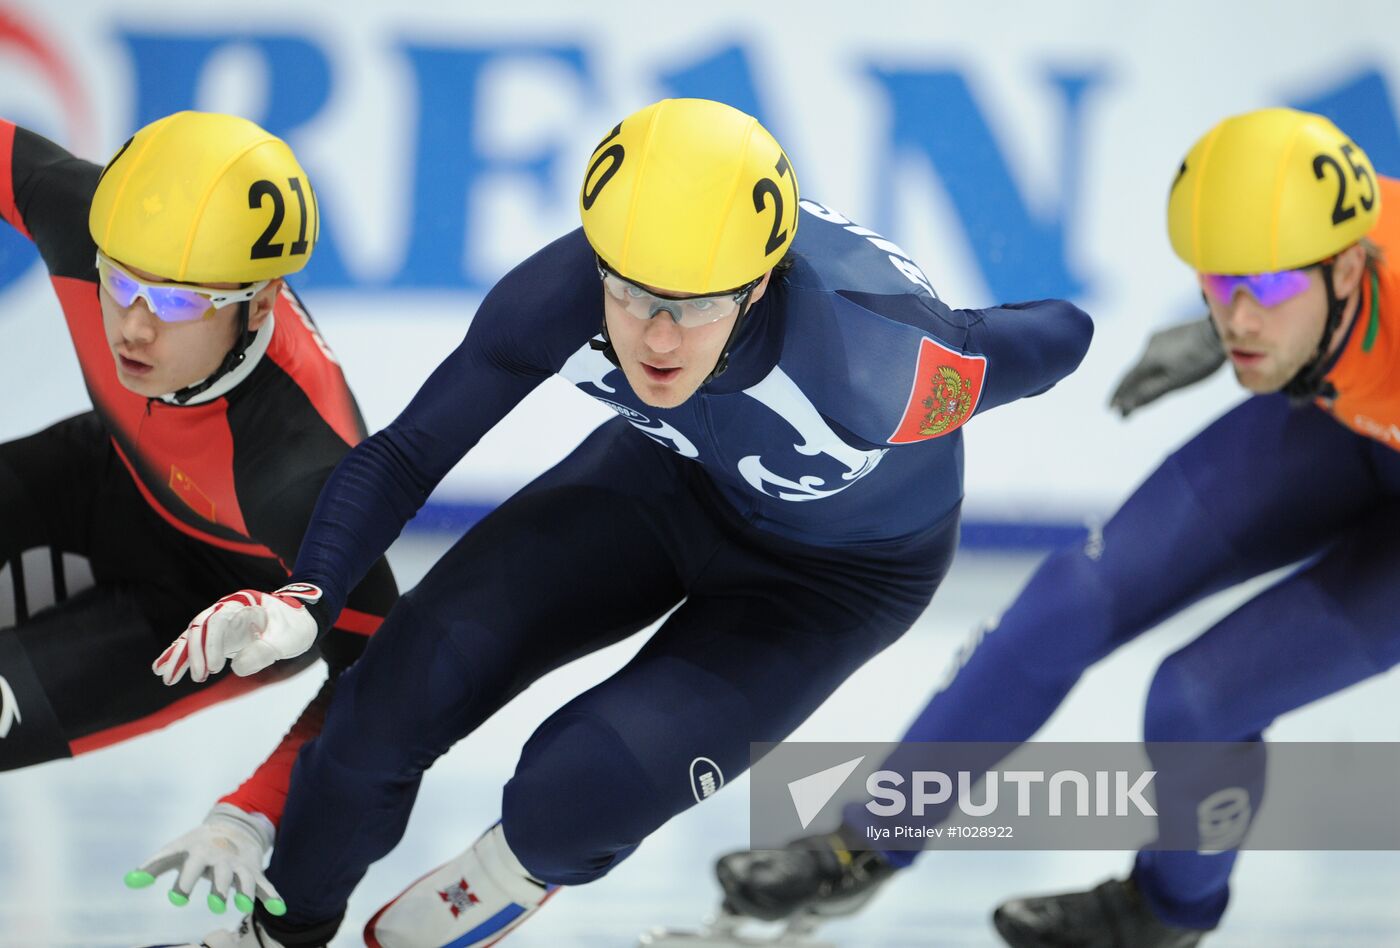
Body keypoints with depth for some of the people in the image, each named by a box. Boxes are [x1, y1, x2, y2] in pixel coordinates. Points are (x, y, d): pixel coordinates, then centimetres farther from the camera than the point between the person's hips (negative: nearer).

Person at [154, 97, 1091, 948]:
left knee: (580, 791, -21)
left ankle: (530, 866, 19)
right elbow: (406, 453, -19)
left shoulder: (875, 367, -44)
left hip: (844, 568, -3)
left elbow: (1061, 336, -25)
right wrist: (305, 599, -34)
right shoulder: (565, 292, -32)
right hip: (672, 479, 3)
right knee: (405, 688, -11)